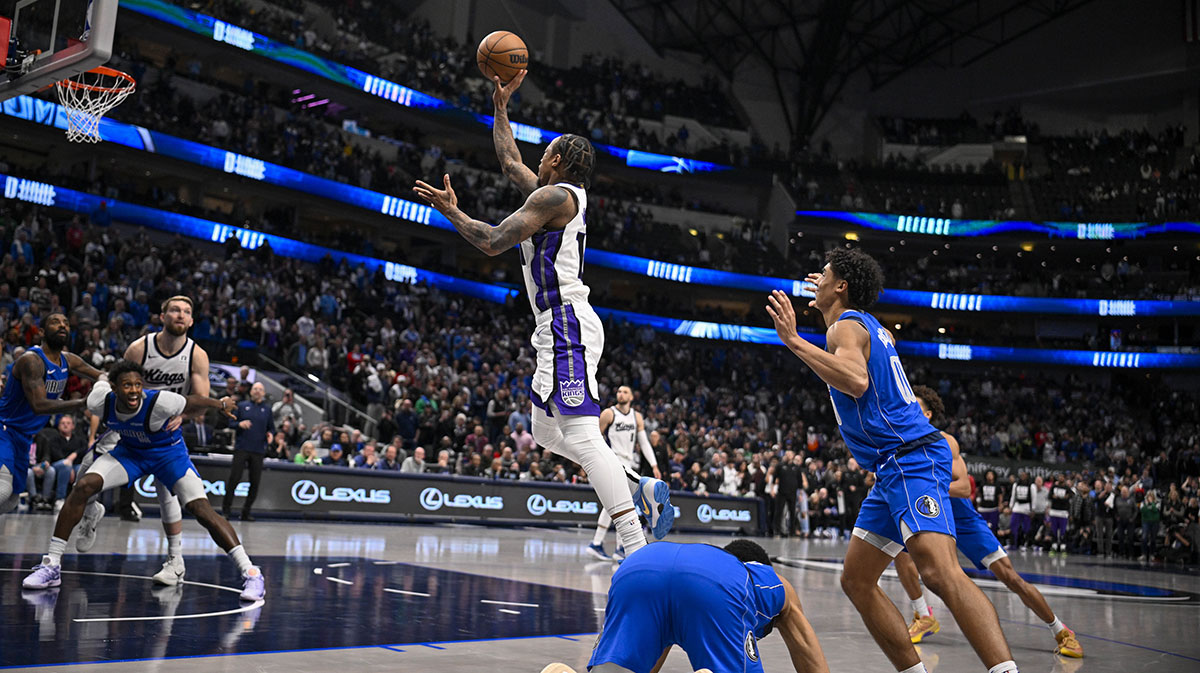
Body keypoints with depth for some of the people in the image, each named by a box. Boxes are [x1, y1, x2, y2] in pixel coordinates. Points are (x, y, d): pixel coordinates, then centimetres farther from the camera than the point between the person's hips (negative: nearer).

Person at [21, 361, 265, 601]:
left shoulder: (160, 402, -35)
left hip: (169, 452, -4)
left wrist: (221, 404, -1)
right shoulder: (99, 402, -23)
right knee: (82, 487, -16)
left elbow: (193, 402, -17)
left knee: (202, 510, -18)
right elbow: (99, 382, 1)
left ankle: (250, 573, -16)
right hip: (129, 450, 4)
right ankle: (51, 565, -2)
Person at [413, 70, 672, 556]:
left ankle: (637, 549, -24)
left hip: (566, 324, -10)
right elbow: (509, 161, 36)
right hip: (560, 328, 10)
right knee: (547, 433, 18)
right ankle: (644, 490, 10)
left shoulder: (555, 195, -8)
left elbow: (493, 242, -14)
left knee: (582, 434, -18)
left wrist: (450, 211, 1)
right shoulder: (559, 194, 21)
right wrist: (501, 103, 39)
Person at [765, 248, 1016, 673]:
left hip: (912, 459, -10)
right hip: (894, 467, 10)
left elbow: (856, 380, -28)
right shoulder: (869, 326, 22)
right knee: (856, 581, 10)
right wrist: (827, 304, 50)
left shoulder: (845, 326, -6)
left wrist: (793, 340, -23)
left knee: (939, 572, -28)